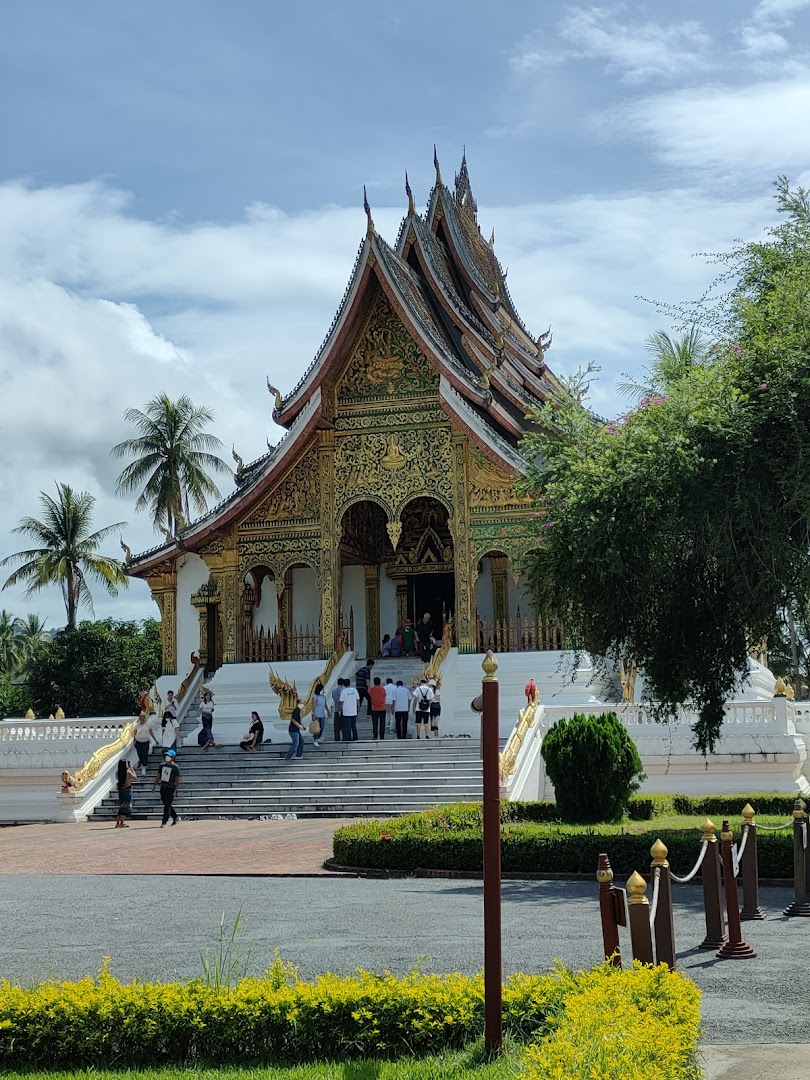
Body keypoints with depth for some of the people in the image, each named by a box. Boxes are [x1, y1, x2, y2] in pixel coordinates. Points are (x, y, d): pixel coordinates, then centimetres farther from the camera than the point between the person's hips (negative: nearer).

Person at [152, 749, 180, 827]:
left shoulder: (175, 767, -8)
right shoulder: (162, 765, 10)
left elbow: (177, 780, -10)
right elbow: (158, 776, 16)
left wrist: (175, 790, -17)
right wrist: (154, 786, 11)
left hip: (170, 788, -7)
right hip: (163, 787, 7)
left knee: (167, 805, -7)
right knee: (166, 804, 12)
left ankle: (164, 822, -3)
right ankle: (176, 817, 29)